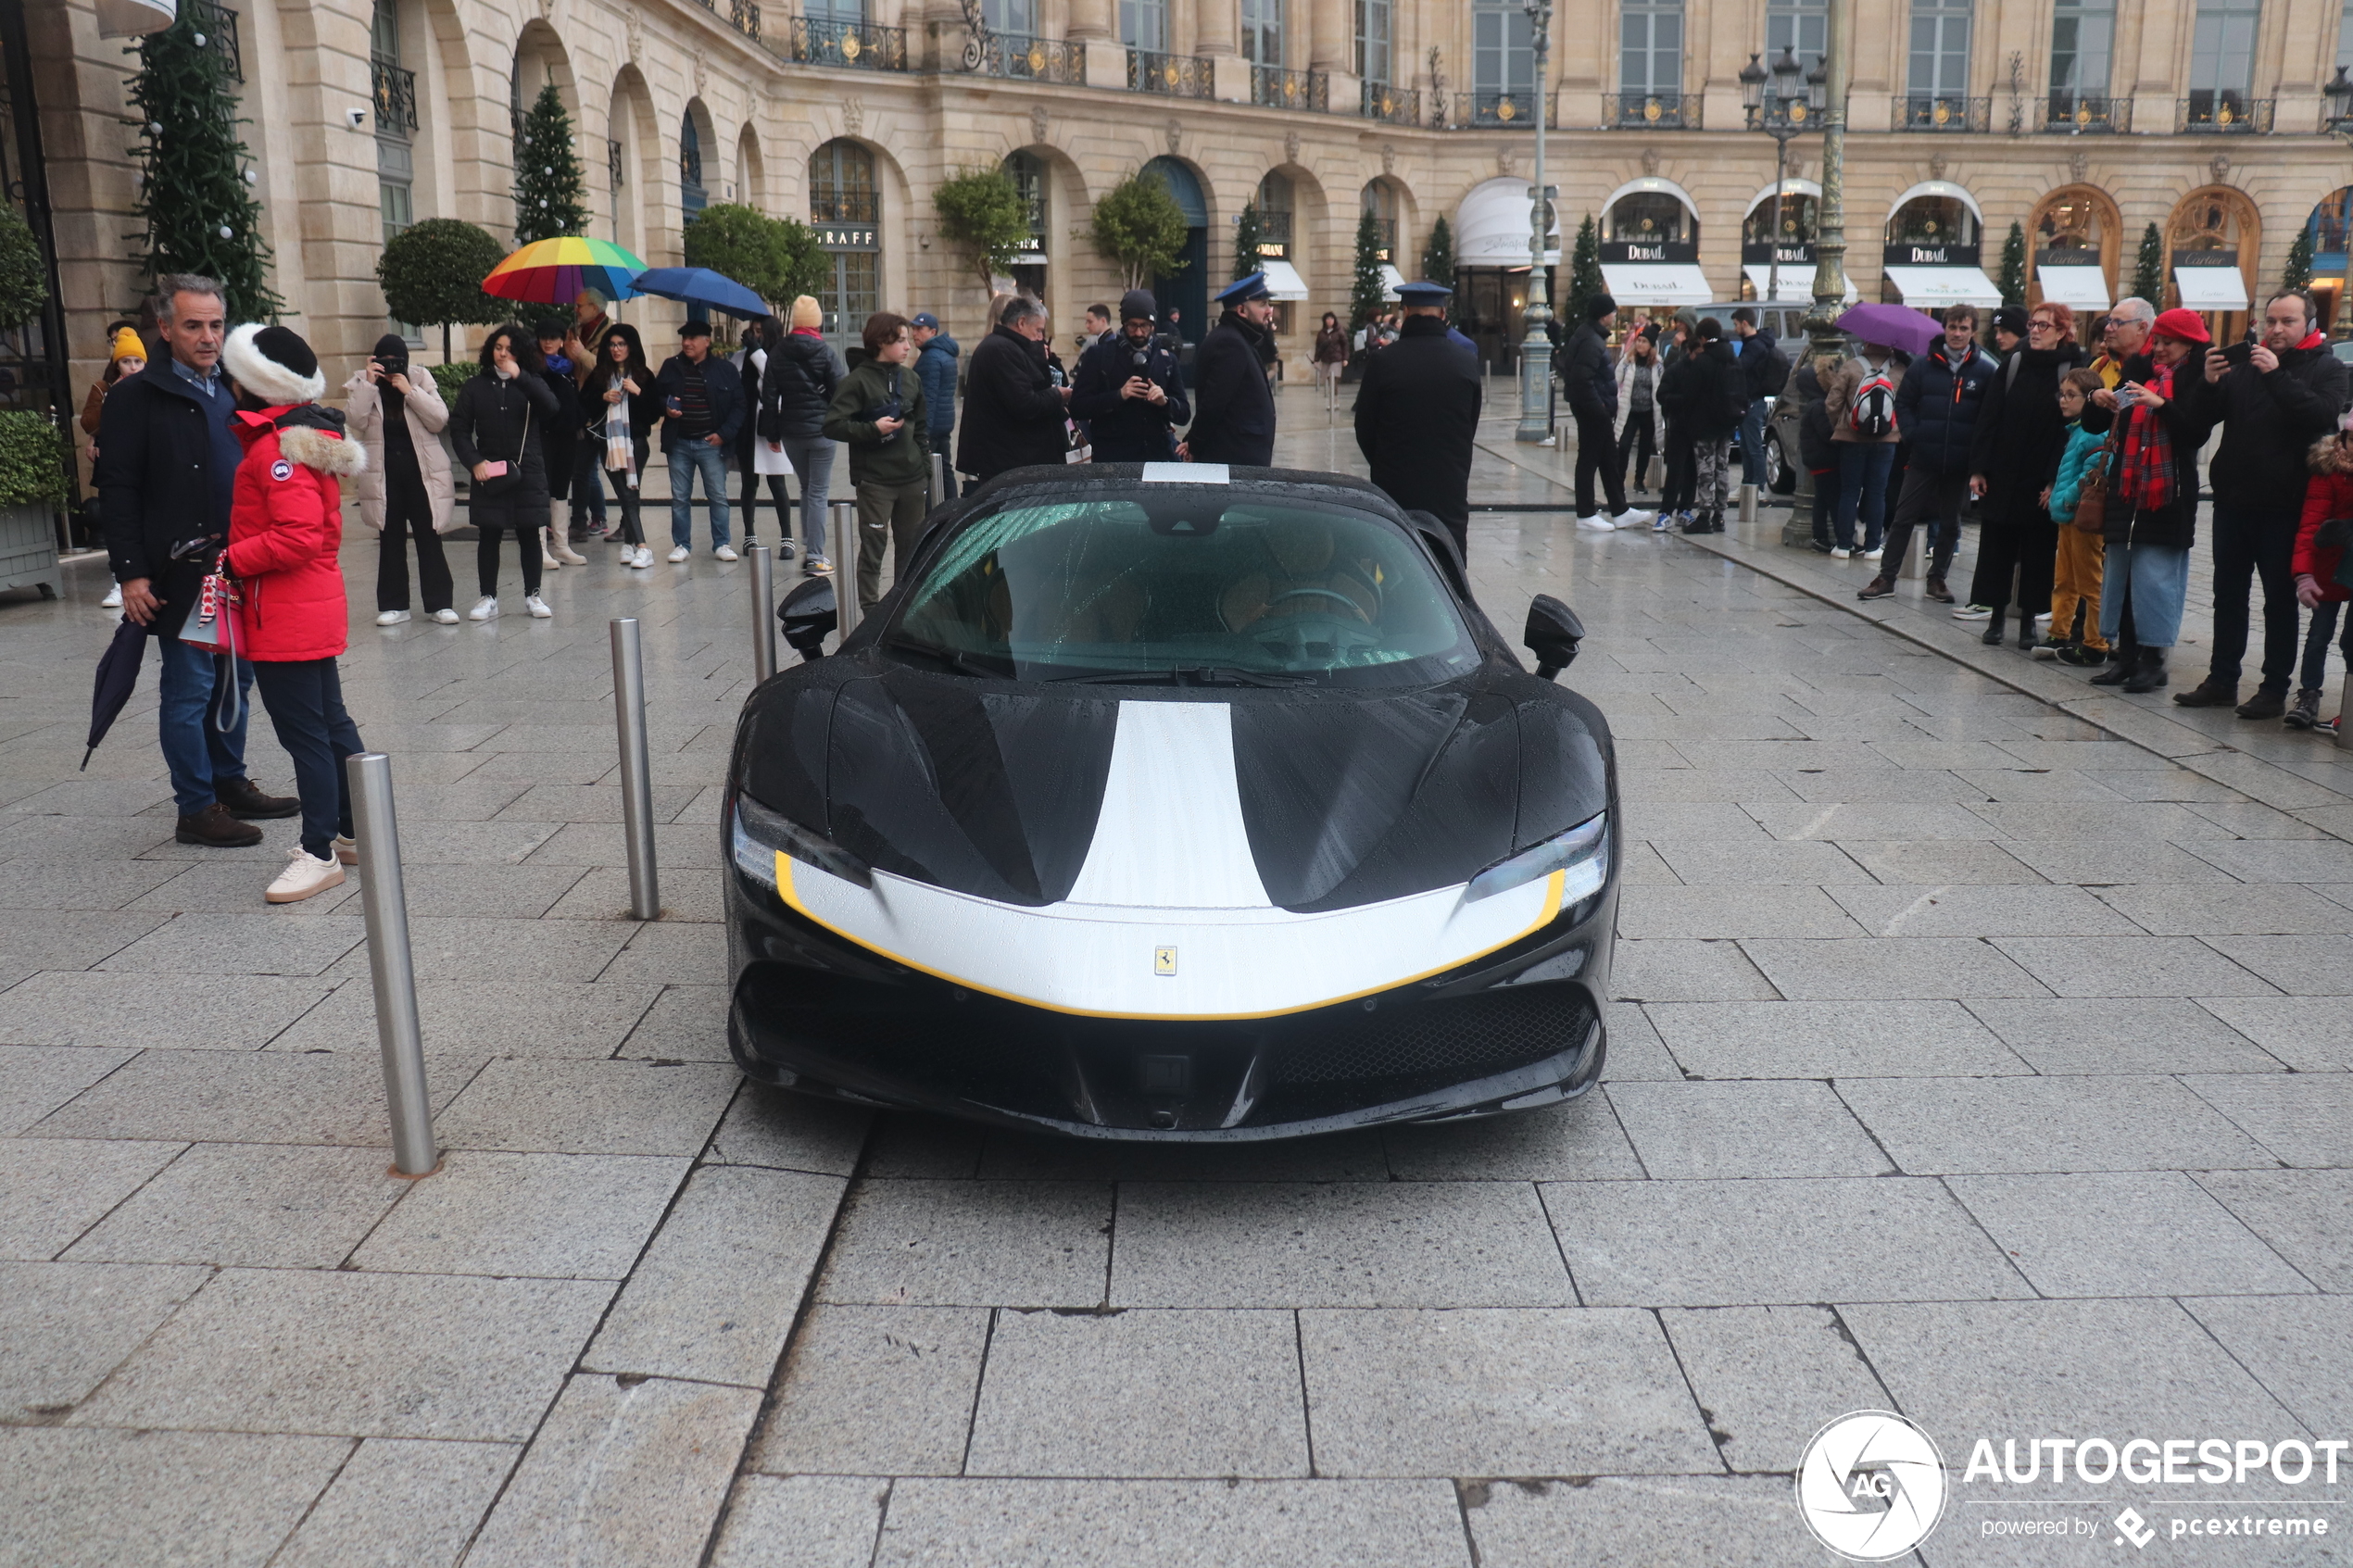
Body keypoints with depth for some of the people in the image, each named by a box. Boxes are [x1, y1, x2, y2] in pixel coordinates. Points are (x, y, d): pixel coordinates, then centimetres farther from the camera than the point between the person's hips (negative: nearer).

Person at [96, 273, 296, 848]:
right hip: (181, 573, -7)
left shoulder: (231, 392, 15)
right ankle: (196, 809, 6)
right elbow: (118, 493, -9)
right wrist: (131, 574, -14)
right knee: (189, 688, -2)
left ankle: (231, 785, 27)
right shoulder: (136, 397, -6)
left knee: (235, 681, 14)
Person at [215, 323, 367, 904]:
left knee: (305, 735, -5)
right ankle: (353, 833, 25)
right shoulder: (311, 435, 13)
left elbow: (296, 537, -26)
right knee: (332, 725, 16)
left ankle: (320, 855, 1)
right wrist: (235, 556, 17)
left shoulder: (278, 448, -18)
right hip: (316, 610, 10)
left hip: (285, 618, -10)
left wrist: (229, 560, -17)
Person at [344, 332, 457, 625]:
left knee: (429, 538, 1)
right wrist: (369, 383, -14)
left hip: (422, 473, -1)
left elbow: (439, 419, -8)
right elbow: (353, 422, -10)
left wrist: (410, 391, -15)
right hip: (383, 476, 1)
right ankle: (393, 605, 13)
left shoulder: (421, 381, 4)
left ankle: (440, 603, 5)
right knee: (390, 540, 7)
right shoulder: (361, 385, 5)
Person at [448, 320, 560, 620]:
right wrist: (474, 462, -8)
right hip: (489, 473, 0)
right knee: (489, 535, 2)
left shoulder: (531, 382, 5)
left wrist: (519, 376, -20)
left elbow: (551, 407, -16)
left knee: (529, 534, 5)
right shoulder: (476, 386, 5)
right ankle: (488, 598, 8)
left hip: (528, 471, 0)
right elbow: (459, 427, 4)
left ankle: (533, 595, 16)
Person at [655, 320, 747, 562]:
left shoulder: (725, 369, 0)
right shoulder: (671, 367, 7)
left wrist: (724, 433, -9)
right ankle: (681, 544, 15)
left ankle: (721, 544, 11)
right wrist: (665, 408, -7)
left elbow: (738, 405, 0)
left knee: (718, 496, 1)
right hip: (678, 443, 3)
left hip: (710, 443, -2)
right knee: (679, 497, 7)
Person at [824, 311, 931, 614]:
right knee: (873, 546, -3)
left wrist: (925, 466, 15)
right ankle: (871, 609, 3)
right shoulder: (858, 381, -6)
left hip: (913, 478, 6)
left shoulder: (911, 379, 12)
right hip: (875, 480, -6)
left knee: (912, 544, 11)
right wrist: (873, 429, -19)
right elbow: (833, 425, -12)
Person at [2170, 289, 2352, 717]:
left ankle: (2275, 689, 7)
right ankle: (2222, 681, 18)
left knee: (2280, 598, 2)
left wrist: (2277, 375, -24)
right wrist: (2208, 383, -13)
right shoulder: (2245, 363, 11)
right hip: (2233, 500, 4)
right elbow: (2202, 417, 7)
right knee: (2228, 593, 10)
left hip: (2283, 506, -4)